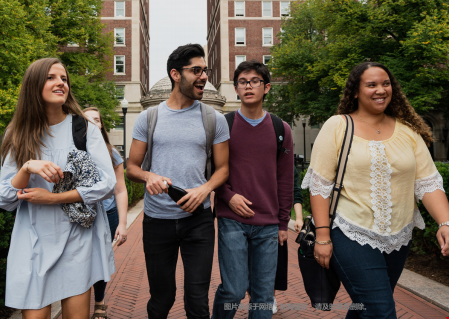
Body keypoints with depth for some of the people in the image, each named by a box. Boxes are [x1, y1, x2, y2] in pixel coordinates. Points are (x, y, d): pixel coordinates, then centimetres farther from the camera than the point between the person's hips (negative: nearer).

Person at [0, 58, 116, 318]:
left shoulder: (85, 129, -1)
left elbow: (108, 184, -9)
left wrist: (53, 198, -14)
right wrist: (27, 168, -19)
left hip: (78, 240, -1)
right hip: (33, 244, 1)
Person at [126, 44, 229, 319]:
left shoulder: (214, 119, 3)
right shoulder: (148, 118, 4)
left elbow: (223, 167, 6)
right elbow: (132, 168, 8)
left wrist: (205, 188, -14)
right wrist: (149, 176, -15)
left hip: (198, 219, 0)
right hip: (157, 220, 1)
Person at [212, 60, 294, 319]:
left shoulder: (281, 129, 7)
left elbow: (285, 180, 9)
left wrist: (283, 223, 8)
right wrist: (228, 196, -10)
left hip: (268, 225, 2)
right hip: (232, 220, -2)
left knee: (264, 294, 7)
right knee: (234, 290, -3)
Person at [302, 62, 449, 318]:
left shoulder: (408, 131, 5)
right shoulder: (336, 127, -5)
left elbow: (428, 183, 3)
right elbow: (319, 184, -7)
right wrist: (322, 237, -11)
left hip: (398, 239, 4)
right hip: (352, 237, -4)